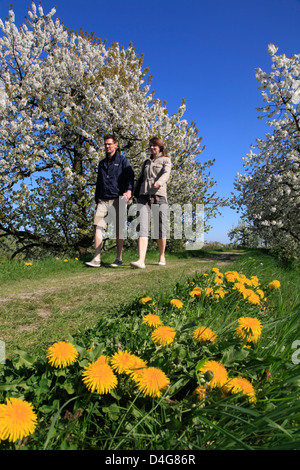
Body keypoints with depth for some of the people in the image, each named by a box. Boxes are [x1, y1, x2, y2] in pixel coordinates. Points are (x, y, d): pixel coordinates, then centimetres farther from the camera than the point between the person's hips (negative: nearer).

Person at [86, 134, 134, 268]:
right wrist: (96, 200, 19)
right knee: (98, 227, -7)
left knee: (118, 229, -1)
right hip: (103, 200, 5)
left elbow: (130, 176, -4)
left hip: (117, 199, -5)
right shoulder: (102, 163, 24)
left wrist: (129, 190, -23)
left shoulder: (122, 160, 8)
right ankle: (97, 259, -7)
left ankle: (119, 259, 7)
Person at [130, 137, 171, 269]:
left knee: (160, 228, 0)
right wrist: (136, 194, 18)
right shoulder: (146, 162, 24)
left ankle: (162, 257, 21)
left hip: (159, 196, -3)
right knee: (143, 227, -13)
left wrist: (159, 182, -31)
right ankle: (141, 260, -22)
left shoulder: (165, 160, 11)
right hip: (144, 197, 3)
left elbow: (166, 173, -10)